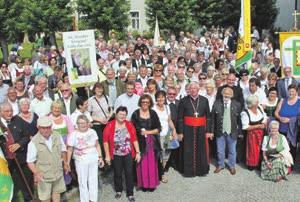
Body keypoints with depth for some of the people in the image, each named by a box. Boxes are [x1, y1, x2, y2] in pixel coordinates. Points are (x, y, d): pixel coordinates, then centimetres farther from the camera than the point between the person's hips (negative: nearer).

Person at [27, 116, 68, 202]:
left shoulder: (57, 137, -8)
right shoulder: (34, 142, -21)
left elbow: (63, 150, 10)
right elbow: (30, 161, -16)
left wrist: (65, 163, 12)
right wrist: (36, 173, -29)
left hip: (58, 172, 4)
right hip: (44, 176, -4)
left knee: (57, 192, 23)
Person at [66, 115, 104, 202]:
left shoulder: (92, 132, 0)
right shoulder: (74, 134, -9)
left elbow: (97, 145, 8)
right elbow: (70, 150, -5)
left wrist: (100, 157, 5)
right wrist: (68, 163, -5)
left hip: (94, 160, 3)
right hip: (81, 161, -3)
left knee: (93, 180, 13)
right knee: (83, 182, 7)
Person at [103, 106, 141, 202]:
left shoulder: (129, 124, -4)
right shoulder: (110, 125, -11)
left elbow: (134, 139, -1)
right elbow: (105, 141, -7)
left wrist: (137, 152, -3)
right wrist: (107, 155, -7)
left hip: (128, 154, 1)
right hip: (116, 155, -1)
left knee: (129, 173, 4)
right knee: (117, 173, 14)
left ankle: (130, 193, 18)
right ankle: (118, 190, 37)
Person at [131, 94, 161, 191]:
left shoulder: (153, 113, 4)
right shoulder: (136, 114, 0)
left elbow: (158, 129, 3)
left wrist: (148, 132, -8)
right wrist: (140, 132, -10)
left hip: (152, 142, 1)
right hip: (140, 142, -1)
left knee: (152, 163, 3)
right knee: (142, 164, -1)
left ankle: (152, 183, 16)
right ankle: (143, 183, 12)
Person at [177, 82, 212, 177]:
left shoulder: (204, 100, 3)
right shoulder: (183, 101, -2)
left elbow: (208, 117, 5)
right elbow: (180, 118, -1)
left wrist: (208, 131, -1)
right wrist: (180, 132, -5)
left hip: (201, 129, 2)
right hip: (188, 130, -1)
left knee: (201, 150, 7)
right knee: (189, 150, 3)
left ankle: (202, 170, 22)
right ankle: (189, 171, 16)